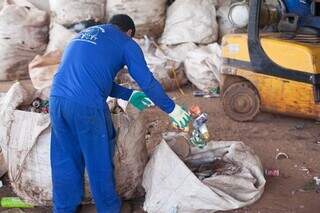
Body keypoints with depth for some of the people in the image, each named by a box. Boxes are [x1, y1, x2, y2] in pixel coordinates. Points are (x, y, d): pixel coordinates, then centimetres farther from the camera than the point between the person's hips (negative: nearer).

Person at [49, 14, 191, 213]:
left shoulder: (84, 34, 28)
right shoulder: (126, 43, 8)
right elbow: (148, 82, 6)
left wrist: (130, 95, 35)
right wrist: (172, 109, 18)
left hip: (57, 99, 6)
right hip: (87, 106, -6)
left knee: (65, 160, 19)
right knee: (100, 160, 13)